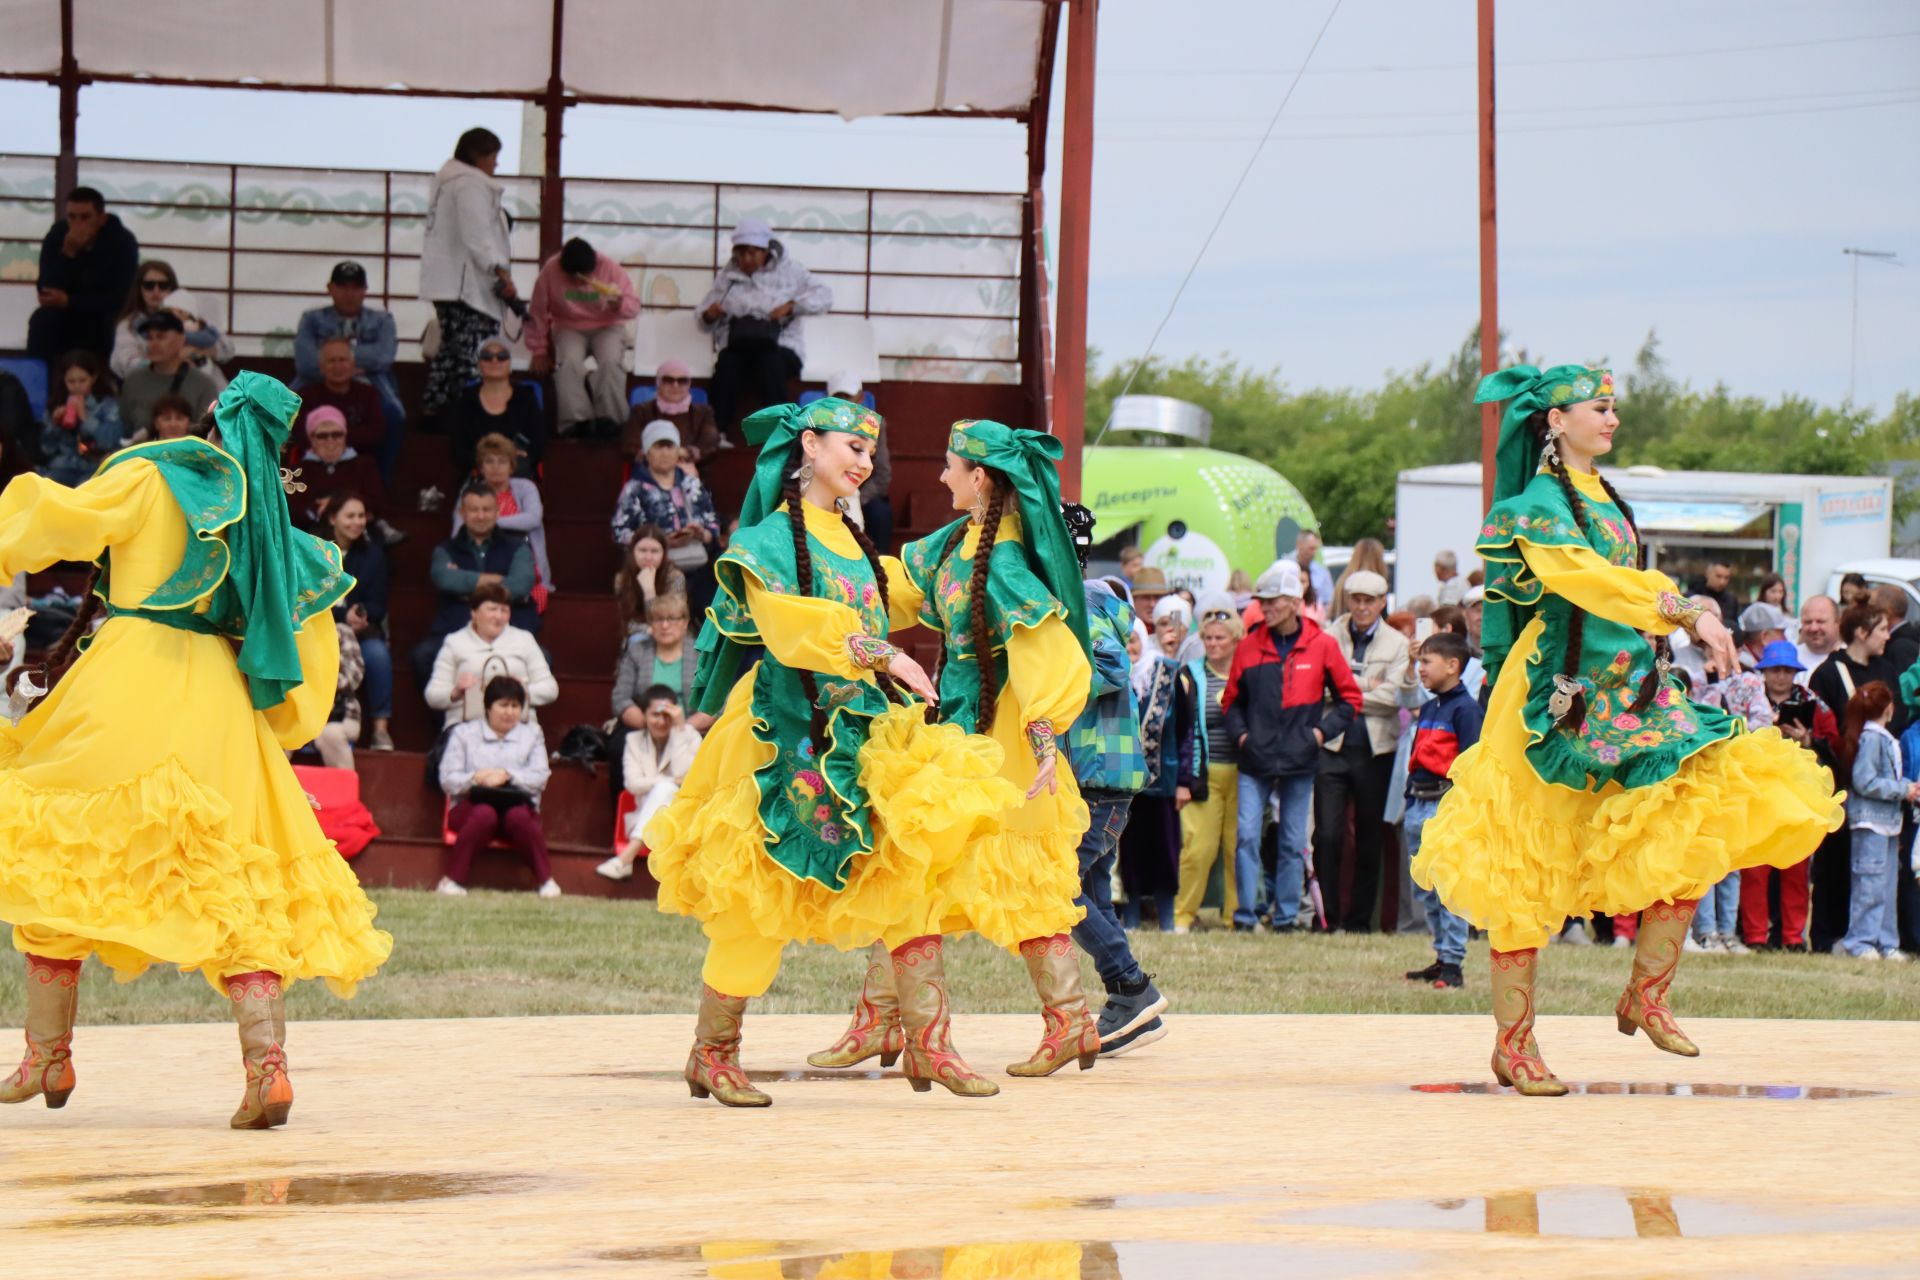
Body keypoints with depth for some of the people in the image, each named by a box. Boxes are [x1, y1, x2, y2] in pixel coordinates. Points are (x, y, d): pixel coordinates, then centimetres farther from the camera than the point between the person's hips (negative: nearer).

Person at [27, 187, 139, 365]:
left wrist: (68, 301, -29)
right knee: (41, 321, -29)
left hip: (104, 318, -2)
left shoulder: (122, 242, -18)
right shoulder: (57, 235, -11)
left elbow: (119, 299, -21)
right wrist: (68, 254, -33)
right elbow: (45, 290, -18)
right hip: (65, 317, 2)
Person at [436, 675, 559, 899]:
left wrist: (507, 775, -14)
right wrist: (476, 778, -18)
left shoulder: (531, 734, 16)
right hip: (472, 804, -1)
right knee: (484, 814, -37)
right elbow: (448, 780, 1)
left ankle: (546, 880, -24)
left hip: (517, 803, 1)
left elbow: (540, 778, 2)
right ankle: (453, 879, -28)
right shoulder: (464, 733, 12)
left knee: (519, 816, -36)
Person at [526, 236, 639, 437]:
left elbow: (634, 306, -9)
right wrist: (539, 351, -1)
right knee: (569, 362, -34)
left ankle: (608, 418, -30)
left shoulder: (610, 268, -11)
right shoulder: (550, 271, -11)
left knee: (611, 361, -34)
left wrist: (620, 305, -33)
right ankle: (576, 419, -35)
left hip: (607, 328, 0)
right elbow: (538, 314, -3)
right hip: (569, 328, 0)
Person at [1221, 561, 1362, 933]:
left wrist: (1323, 731, -4)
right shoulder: (1249, 645, 4)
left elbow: (1350, 698, 7)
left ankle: (1285, 916, 12)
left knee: (1293, 842, 5)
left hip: (1299, 761, -1)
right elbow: (1232, 700, 15)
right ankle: (1245, 913, -4)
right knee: (1247, 836, -8)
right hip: (1255, 761, 1)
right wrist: (1240, 733, 0)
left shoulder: (1321, 645, 0)